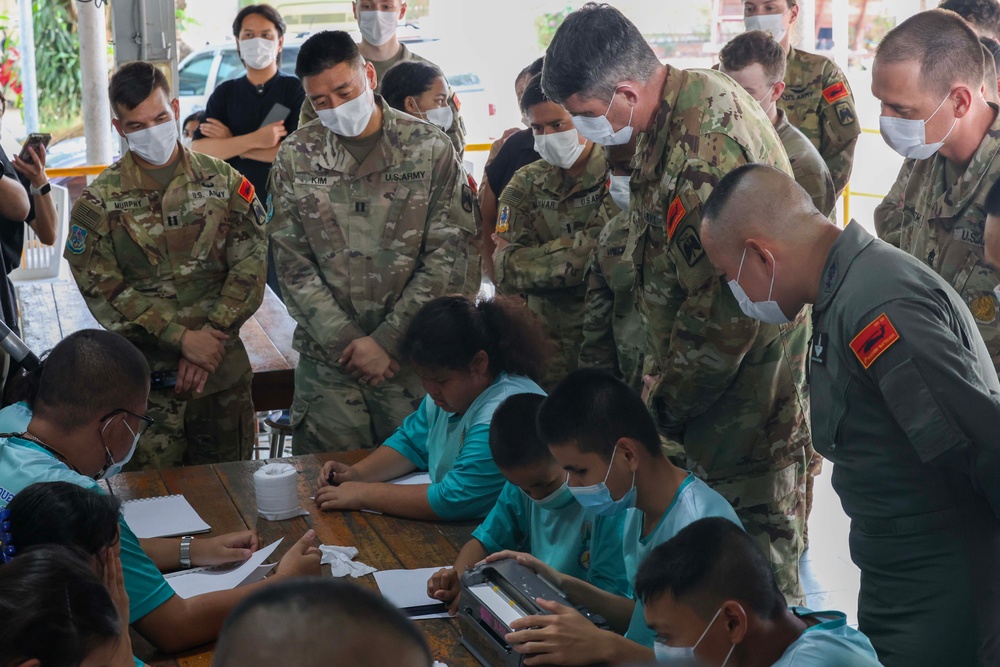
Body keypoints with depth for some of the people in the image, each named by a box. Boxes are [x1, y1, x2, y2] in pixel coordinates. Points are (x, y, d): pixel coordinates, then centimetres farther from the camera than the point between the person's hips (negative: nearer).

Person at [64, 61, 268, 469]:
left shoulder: (224, 182, 3)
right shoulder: (99, 203, -2)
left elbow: (251, 265, -1)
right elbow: (103, 290, -8)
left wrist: (212, 337, -12)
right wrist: (182, 337, -15)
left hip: (225, 372, 2)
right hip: (145, 381, -2)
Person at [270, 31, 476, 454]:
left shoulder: (430, 149, -3)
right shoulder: (295, 158, 3)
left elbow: (450, 255, -6)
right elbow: (292, 263, 1)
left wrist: (386, 340, -11)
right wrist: (347, 341, -9)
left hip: (412, 358, -1)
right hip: (327, 361, 1)